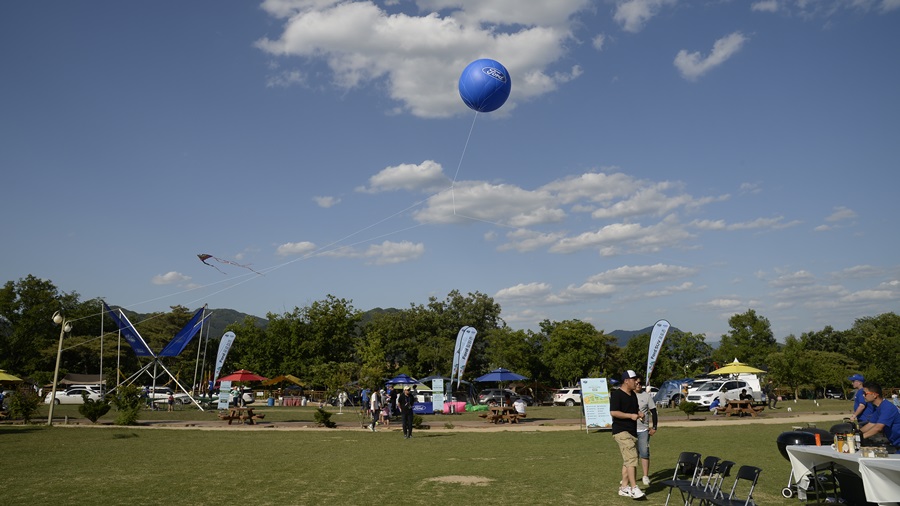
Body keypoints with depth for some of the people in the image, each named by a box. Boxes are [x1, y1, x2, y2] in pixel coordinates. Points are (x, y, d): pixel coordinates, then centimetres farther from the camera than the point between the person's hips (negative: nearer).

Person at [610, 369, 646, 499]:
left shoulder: (633, 395, 16)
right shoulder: (616, 394, -12)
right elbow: (613, 412, -19)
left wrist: (639, 413, 7)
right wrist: (630, 415, -21)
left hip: (632, 431, 9)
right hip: (621, 431, -9)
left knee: (627, 460, 11)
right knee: (631, 458, -18)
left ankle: (624, 488, 19)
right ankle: (633, 488, -19)